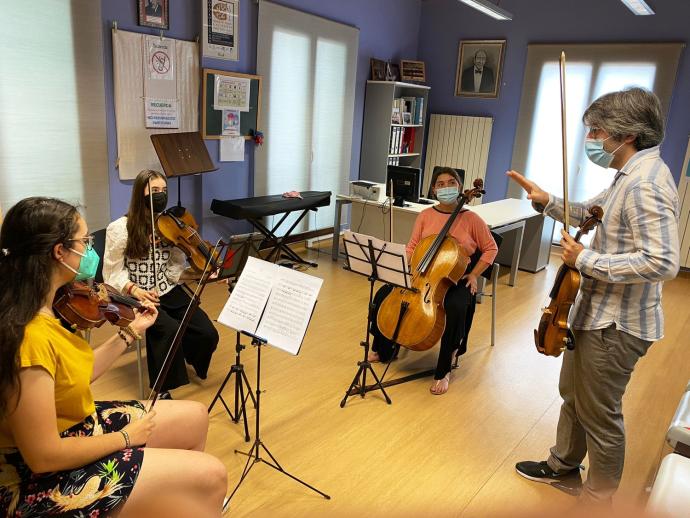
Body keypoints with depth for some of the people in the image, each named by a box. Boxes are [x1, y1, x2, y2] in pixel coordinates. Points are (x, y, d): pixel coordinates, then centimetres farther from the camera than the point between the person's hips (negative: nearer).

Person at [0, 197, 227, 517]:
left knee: (195, 416, 16)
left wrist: (131, 331, 11)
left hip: (76, 427, 9)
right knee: (210, 476, -11)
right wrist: (125, 437, -14)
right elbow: (43, 456, -27)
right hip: (43, 479, -9)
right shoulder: (27, 335, -32)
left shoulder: (43, 308, -3)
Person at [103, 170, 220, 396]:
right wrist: (134, 289, -24)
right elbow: (113, 273, -5)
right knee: (170, 330, -33)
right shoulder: (120, 228, -7)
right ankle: (162, 389, -10)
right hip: (136, 297, -4)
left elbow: (175, 269, 4)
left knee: (208, 334, -14)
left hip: (168, 293, 4)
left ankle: (186, 354, 22)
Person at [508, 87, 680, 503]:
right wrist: (547, 201, 6)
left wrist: (586, 260, -24)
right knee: (573, 393, 25)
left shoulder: (646, 184, -24)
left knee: (599, 414, 7)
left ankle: (598, 499, 29)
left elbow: (662, 262, -32)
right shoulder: (632, 175, 8)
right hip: (597, 314, 10)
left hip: (615, 326, -10)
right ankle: (563, 464, 47)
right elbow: (590, 213, 22)